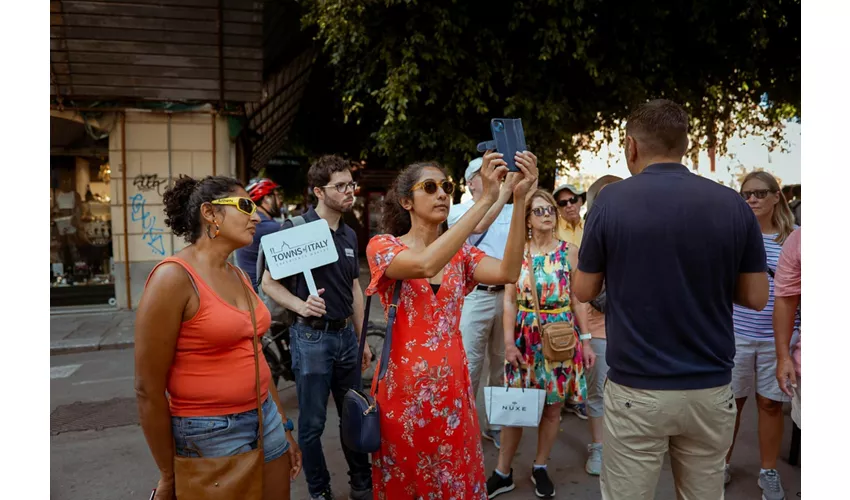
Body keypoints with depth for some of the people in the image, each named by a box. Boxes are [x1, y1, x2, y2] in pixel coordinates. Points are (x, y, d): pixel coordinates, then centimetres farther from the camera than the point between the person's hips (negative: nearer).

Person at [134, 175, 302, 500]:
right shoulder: (174, 277, -17)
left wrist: (284, 425, 15)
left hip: (265, 418, 7)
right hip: (209, 433, -7)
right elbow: (148, 389, -15)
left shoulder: (238, 276, 6)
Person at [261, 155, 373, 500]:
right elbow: (269, 282, -10)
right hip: (312, 336, -6)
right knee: (313, 423, 7)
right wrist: (300, 306, -28)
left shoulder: (349, 235, 9)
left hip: (346, 335, 6)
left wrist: (362, 339, 16)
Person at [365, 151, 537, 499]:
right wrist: (486, 199, -33)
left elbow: (507, 273, -16)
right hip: (404, 386, -3)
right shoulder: (382, 246, -9)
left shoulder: (460, 253, 4)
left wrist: (519, 199, -25)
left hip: (452, 384, 4)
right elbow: (426, 265, -31)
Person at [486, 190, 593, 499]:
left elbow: (578, 299, 1)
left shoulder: (569, 251, 0)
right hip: (525, 337, 0)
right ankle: (503, 472, 19)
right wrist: (509, 342, -7)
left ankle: (540, 467, 28)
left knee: (553, 406, 9)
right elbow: (510, 300, -1)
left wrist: (586, 340, -3)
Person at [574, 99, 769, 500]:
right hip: (711, 388, 3)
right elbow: (756, 298, 3)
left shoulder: (611, 201, -10)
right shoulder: (732, 204, -3)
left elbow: (584, 292, -1)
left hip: (636, 389, -3)